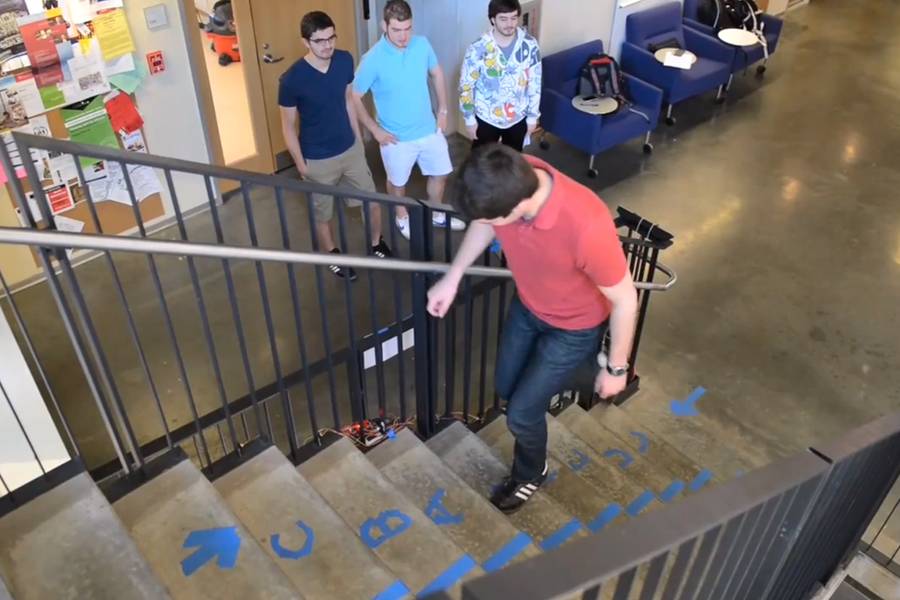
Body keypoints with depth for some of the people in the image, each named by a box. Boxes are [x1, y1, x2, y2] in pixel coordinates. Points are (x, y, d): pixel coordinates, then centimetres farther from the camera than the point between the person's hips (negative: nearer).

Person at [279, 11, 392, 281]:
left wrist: (358, 138, 12)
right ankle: (333, 257, 42)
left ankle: (376, 244, 43)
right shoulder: (292, 80, -24)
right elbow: (288, 125, -12)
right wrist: (300, 164, -8)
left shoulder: (345, 60, -9)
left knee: (372, 202, 15)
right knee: (322, 215, 15)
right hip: (318, 160, -4)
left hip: (350, 149, 4)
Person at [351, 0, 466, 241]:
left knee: (440, 174, 19)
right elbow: (354, 98, -14)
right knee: (397, 182, 18)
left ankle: (436, 215, 45)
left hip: (429, 129, 4)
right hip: (397, 137, -4)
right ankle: (402, 218, 46)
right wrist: (376, 131, -13)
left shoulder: (422, 45, -10)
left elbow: (437, 74, 8)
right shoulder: (373, 60, -23)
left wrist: (443, 110, 5)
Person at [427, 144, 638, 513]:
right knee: (506, 388, 23)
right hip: (527, 305, 5)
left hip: (574, 327, -5)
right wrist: (453, 276, -4)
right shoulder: (510, 180, -27)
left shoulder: (586, 227, -44)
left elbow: (625, 300, -25)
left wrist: (616, 369, -12)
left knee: (521, 413, 9)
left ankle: (530, 474, 41)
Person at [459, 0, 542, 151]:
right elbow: (466, 85, -11)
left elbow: (535, 83, -3)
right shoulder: (479, 48, -20)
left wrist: (533, 116, 0)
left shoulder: (530, 45, -13)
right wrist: (469, 118, -8)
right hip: (486, 118, -2)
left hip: (517, 118, 2)